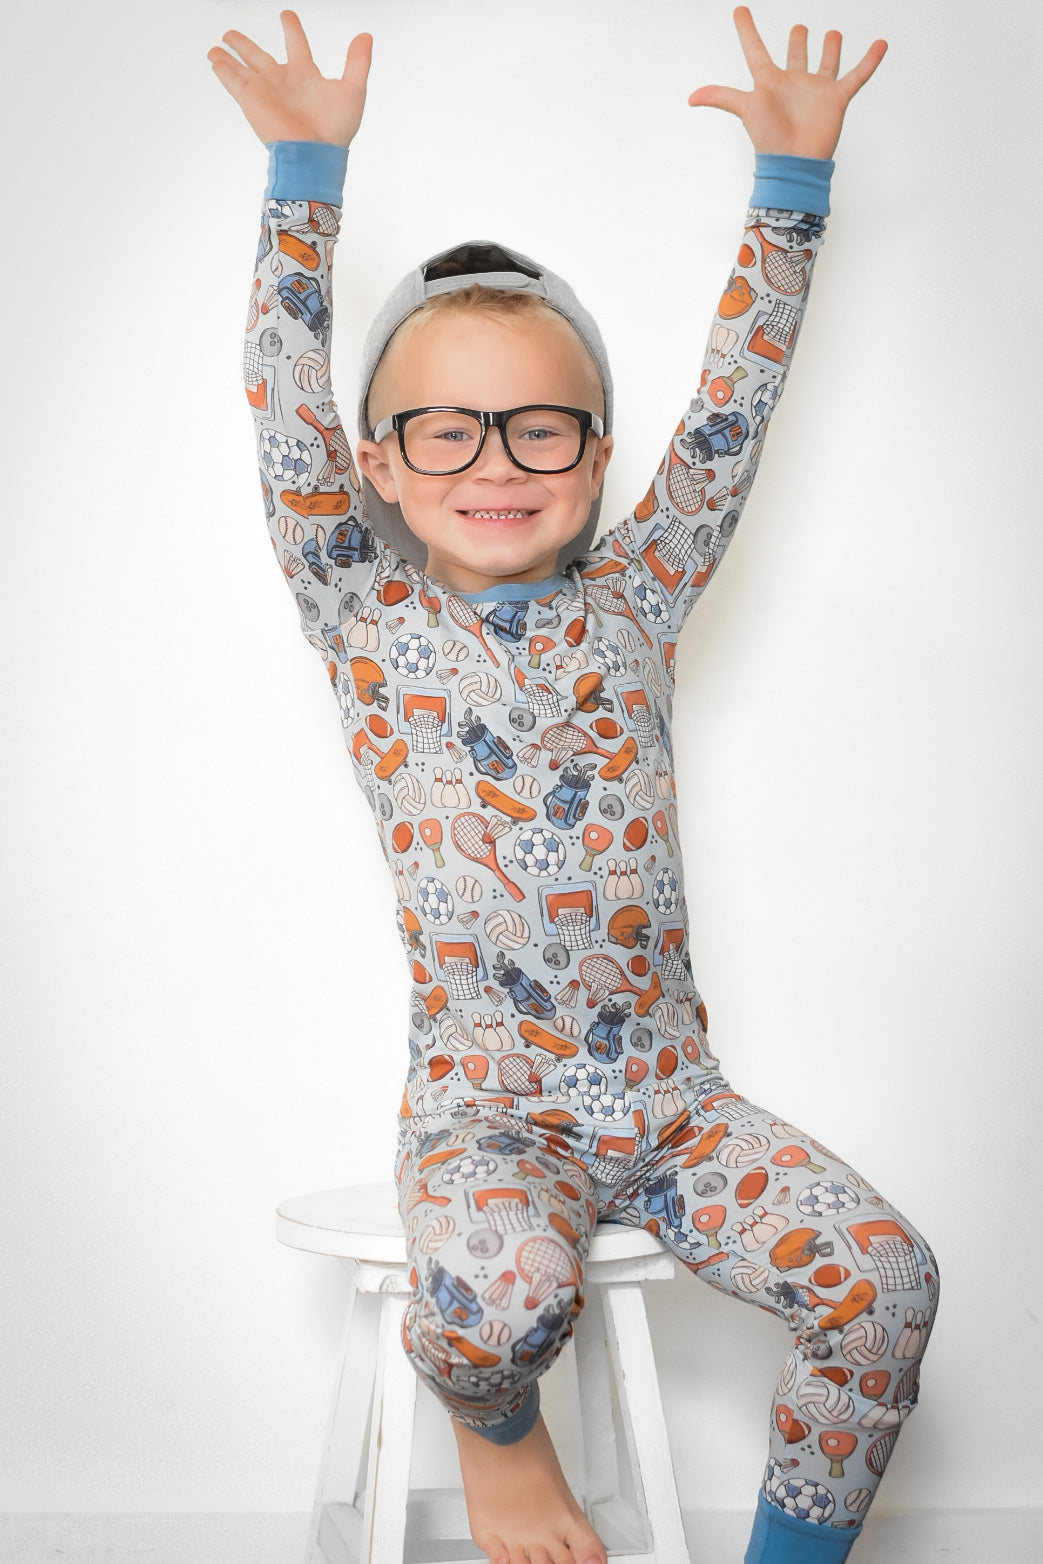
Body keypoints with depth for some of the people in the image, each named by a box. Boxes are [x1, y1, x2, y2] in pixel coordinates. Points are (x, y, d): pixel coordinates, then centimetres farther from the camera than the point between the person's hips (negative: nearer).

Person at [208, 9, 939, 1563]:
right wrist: (307, 172, -10)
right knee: (500, 1295, -31)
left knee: (884, 1274, -16)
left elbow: (730, 413, 4)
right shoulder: (368, 619, 1)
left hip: (673, 1097, 3)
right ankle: (496, 1427, 7)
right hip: (482, 1111, -2)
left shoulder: (632, 600, 7)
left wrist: (790, 178, 1)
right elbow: (288, 422, -6)